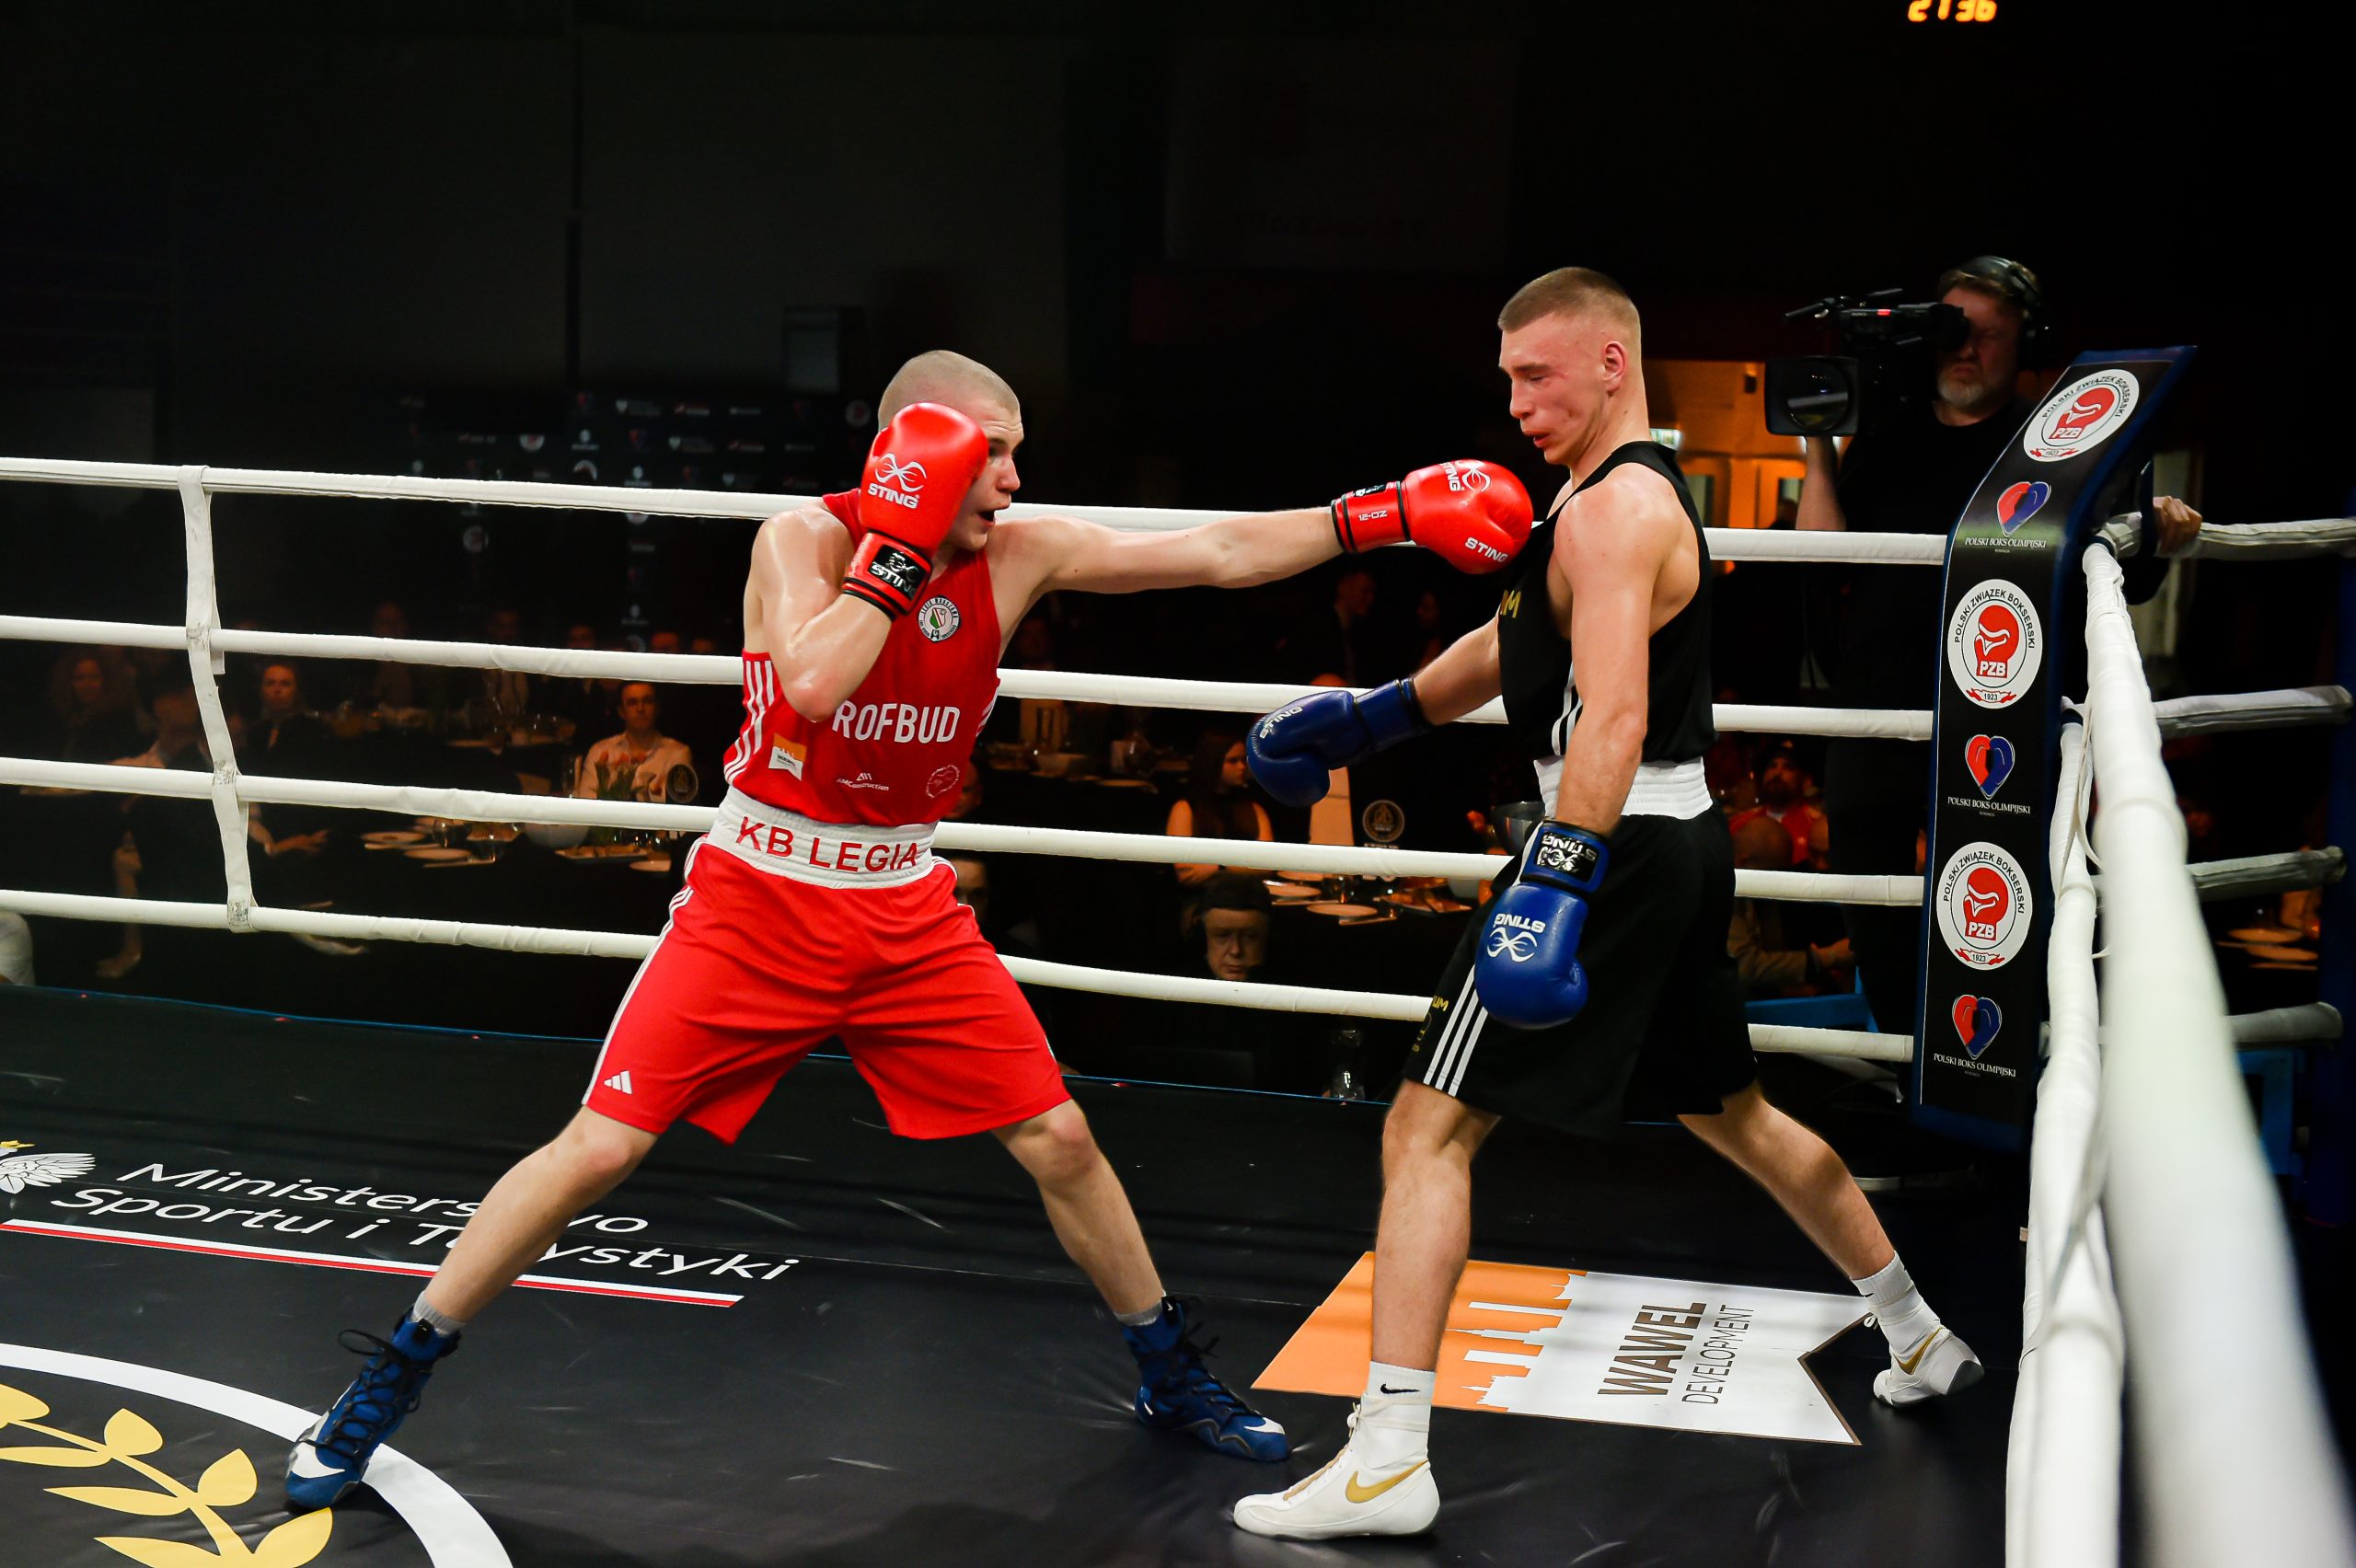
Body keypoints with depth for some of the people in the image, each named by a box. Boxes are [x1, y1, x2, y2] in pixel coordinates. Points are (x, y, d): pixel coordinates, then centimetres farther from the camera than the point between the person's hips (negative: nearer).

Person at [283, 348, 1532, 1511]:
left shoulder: (1016, 556, -4)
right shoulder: (806, 539, -15)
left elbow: (1217, 554, -6)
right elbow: (811, 687, -34)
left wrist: (1386, 514, -11)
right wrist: (903, 547, -29)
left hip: (907, 911, 4)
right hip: (758, 901, -4)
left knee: (1058, 1141, 5)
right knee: (597, 1148, -7)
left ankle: (1171, 1378, 26)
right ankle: (382, 1391, 9)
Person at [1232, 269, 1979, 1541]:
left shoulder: (1614, 507, -16)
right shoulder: (1637, 492, 17)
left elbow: (1613, 719, -28)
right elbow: (1512, 644, 26)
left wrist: (1552, 888, -35)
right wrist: (1364, 718, 19)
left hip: (1614, 851, -10)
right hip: (1678, 850, 10)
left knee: (1428, 1129, -9)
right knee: (1731, 1113, 26)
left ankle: (1388, 1461, -11)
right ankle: (1921, 1340, 40)